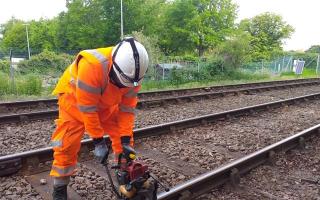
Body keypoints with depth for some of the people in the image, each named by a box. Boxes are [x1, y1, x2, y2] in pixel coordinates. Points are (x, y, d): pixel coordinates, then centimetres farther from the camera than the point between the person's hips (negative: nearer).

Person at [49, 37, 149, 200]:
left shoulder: (131, 71, -23)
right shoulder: (91, 66, -42)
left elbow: (127, 107, -15)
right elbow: (87, 108, -34)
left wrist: (125, 139, -17)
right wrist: (98, 140, -26)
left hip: (106, 102, 5)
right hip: (74, 98, -4)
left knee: (122, 137, -1)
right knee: (68, 142, -8)